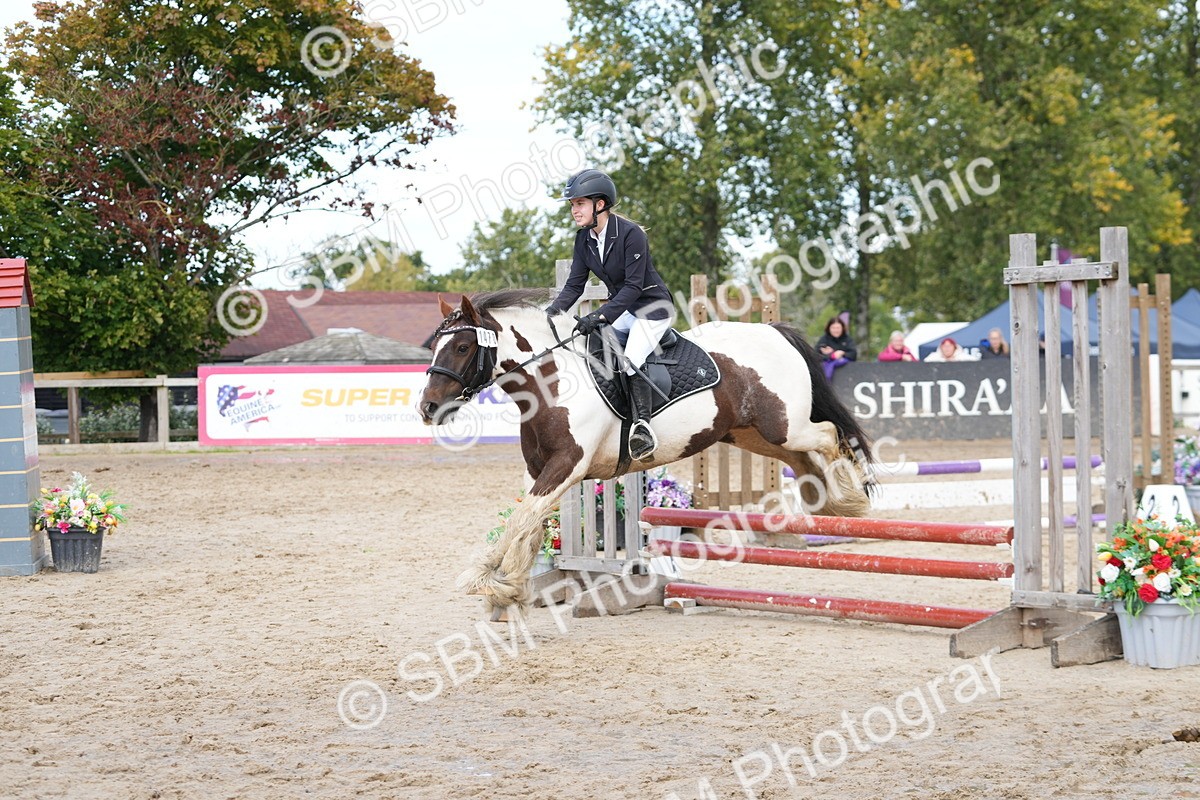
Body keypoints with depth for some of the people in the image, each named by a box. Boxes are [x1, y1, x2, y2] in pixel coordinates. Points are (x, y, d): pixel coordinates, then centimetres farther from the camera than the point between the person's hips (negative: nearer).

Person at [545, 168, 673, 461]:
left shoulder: (630, 233, -23)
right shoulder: (584, 238, 0)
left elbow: (633, 286, -26)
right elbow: (574, 284, 1)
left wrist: (600, 316, -34)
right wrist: (551, 312, -16)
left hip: (651, 307, -8)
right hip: (619, 308, 8)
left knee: (631, 360, -27)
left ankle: (643, 426, -26)